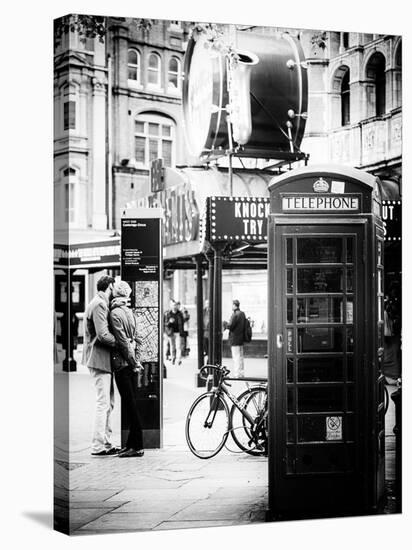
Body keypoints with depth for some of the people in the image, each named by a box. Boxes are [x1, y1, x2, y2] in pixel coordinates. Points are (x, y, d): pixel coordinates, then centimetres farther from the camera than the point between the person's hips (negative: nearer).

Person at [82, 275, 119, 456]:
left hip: (103, 359, 10)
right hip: (99, 359, -10)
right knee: (103, 402, -7)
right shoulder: (99, 304, -14)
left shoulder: (101, 303, 18)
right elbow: (103, 335, -22)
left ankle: (106, 444, 19)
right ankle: (97, 446, -3)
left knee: (108, 403, 13)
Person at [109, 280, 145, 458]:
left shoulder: (115, 313, -12)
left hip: (122, 363, -8)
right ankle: (132, 444, 16)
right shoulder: (129, 311, 13)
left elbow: (123, 341, -15)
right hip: (131, 363, 8)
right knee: (132, 404, 11)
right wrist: (136, 360, 14)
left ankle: (137, 446, -4)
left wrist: (133, 362, -11)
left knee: (130, 405, -6)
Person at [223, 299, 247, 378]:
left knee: (236, 357, -6)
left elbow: (230, 326, -22)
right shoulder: (242, 314, 11)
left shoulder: (235, 315, -18)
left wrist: (225, 324, -1)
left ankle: (237, 374, -5)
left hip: (235, 339, -9)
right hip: (241, 338, 9)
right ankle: (242, 373, 22)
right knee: (240, 356, 16)